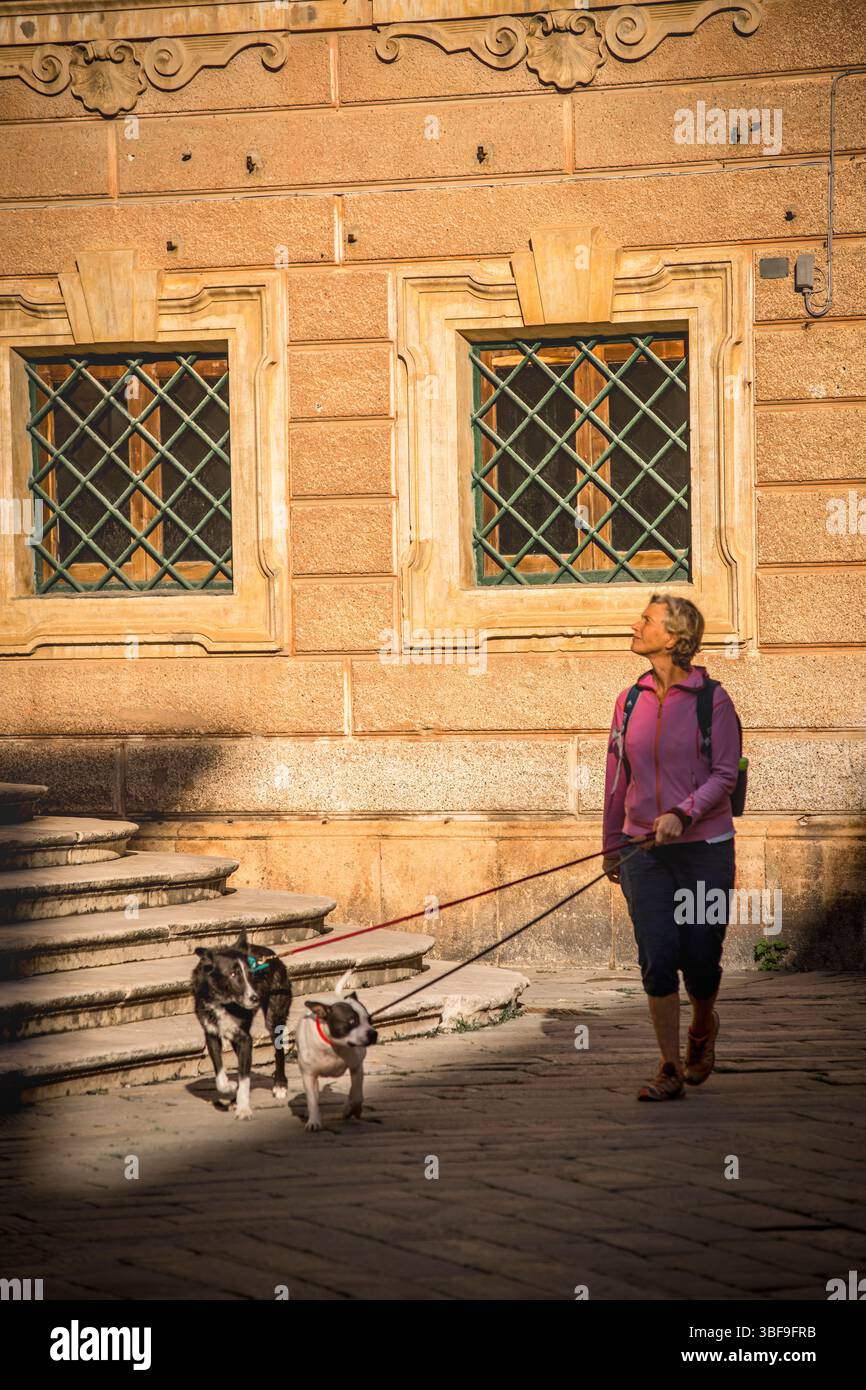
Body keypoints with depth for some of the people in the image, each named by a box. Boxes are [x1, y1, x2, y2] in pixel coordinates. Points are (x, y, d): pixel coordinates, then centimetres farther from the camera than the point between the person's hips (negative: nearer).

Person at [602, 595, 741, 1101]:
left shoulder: (712, 701, -5)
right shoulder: (630, 702, 7)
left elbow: (724, 775, -8)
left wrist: (682, 814, -23)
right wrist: (613, 845, 19)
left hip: (704, 847, -3)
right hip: (645, 851, 3)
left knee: (701, 958, 2)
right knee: (658, 957, -7)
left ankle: (703, 1025, 35)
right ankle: (671, 1070, 3)